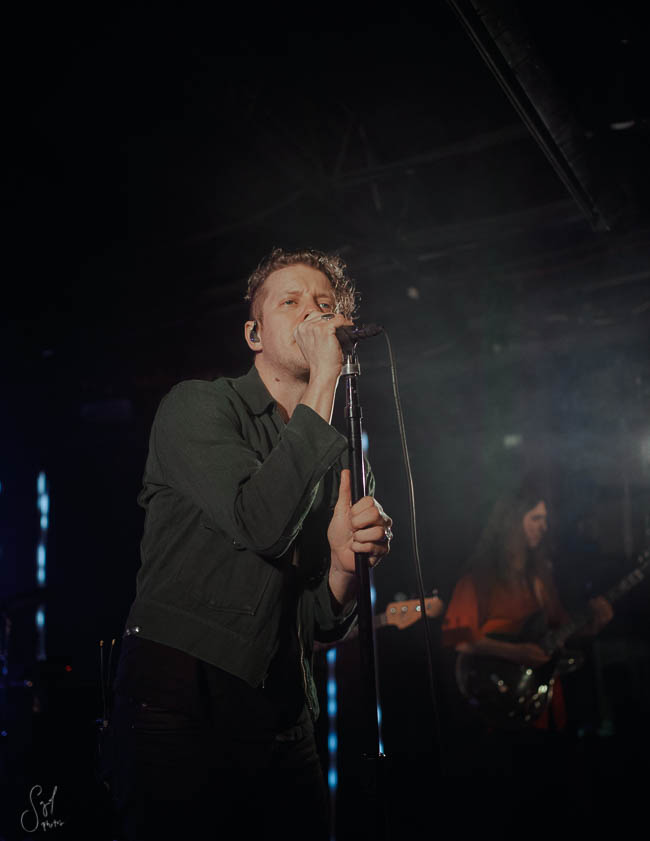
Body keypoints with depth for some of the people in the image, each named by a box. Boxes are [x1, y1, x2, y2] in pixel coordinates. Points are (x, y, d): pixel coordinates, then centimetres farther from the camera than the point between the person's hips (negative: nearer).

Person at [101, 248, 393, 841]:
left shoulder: (338, 461, 13)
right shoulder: (198, 406, -3)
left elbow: (324, 625, 12)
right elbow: (261, 524, -22)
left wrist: (346, 562, -10)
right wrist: (322, 388, -17)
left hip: (283, 720, 6)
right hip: (178, 701, -5)